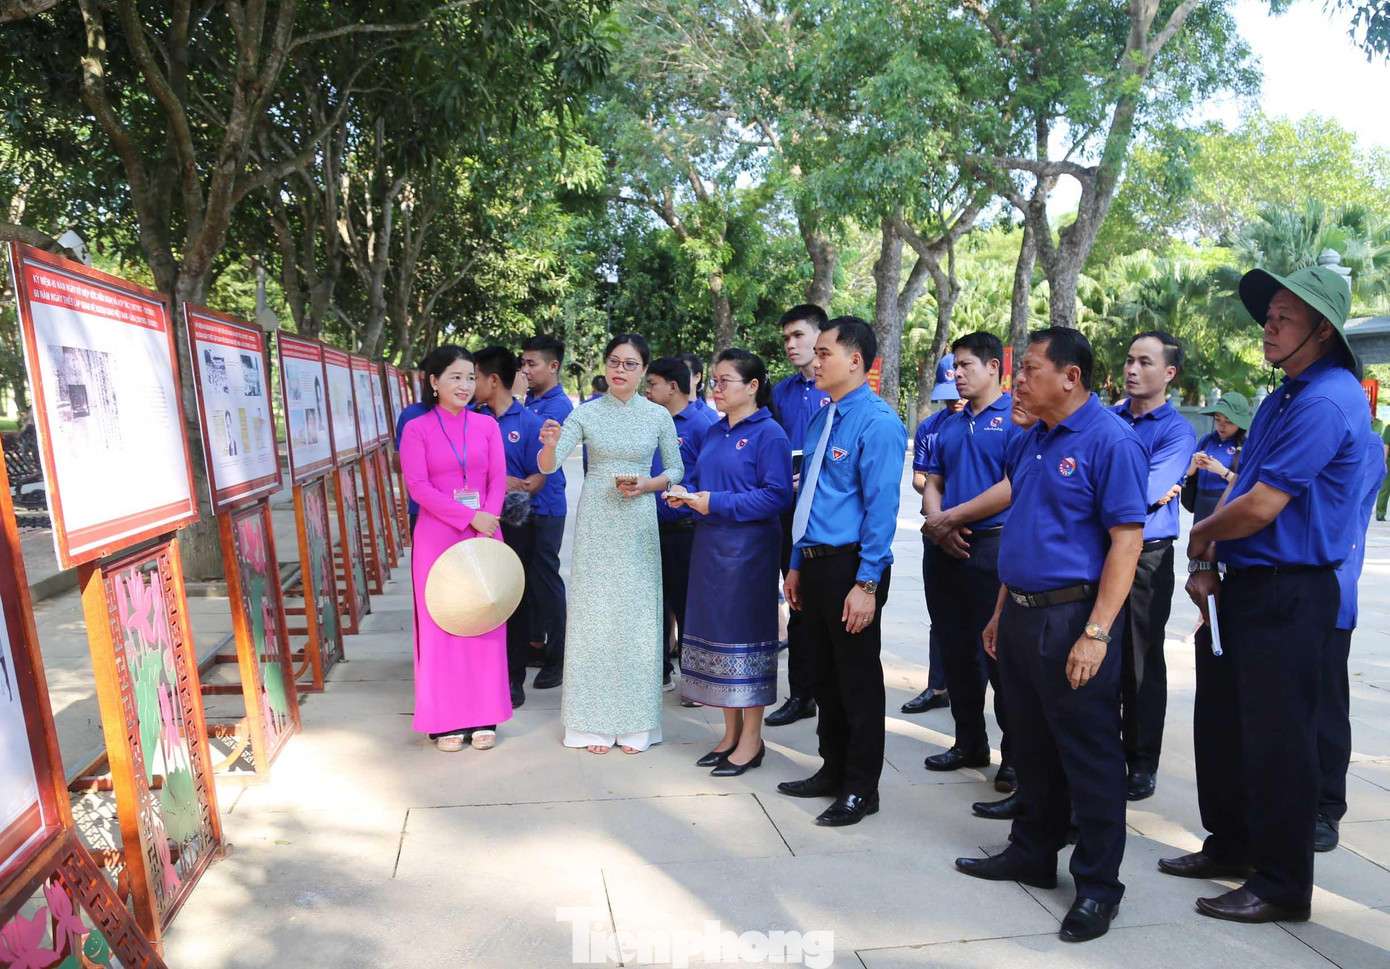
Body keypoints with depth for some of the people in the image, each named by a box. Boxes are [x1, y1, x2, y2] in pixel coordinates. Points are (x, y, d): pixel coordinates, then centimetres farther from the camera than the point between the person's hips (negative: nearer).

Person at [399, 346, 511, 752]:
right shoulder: (417, 428, -1)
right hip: (437, 536, -2)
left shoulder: (487, 425, 7)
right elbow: (418, 486, -8)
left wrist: (488, 525, -11)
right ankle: (446, 721, 14)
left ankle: (483, 717, 17)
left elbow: (498, 479, 3)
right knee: (441, 624, 4)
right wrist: (469, 517, -15)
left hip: (485, 535, 3)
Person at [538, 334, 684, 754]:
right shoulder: (585, 413, 1)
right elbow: (549, 466, -9)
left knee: (637, 615, 4)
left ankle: (635, 722, 17)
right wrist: (549, 445, -31)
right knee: (593, 613, 3)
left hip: (638, 523, 1)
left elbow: (676, 470, 9)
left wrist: (645, 485, -9)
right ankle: (594, 722, 14)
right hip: (595, 523, 0)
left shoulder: (659, 415, 3)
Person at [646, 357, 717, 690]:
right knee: (658, 599, 15)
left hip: (686, 528, -7)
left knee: (687, 602, 3)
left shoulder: (701, 423, -11)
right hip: (655, 526, 7)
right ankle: (661, 670, 30)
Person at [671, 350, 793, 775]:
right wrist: (685, 495, -1)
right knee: (715, 631, 11)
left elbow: (778, 496, -17)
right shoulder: (714, 433, 14)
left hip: (748, 548, -8)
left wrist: (717, 503, -19)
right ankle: (731, 732, 24)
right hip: (709, 545, 8)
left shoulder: (769, 433, -9)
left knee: (746, 633, -2)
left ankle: (751, 739, 12)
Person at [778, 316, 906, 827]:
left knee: (858, 680, 5)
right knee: (824, 676, 18)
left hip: (850, 567, -8)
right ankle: (834, 770, 35)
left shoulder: (877, 422, -13)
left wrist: (867, 584, -20)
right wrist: (797, 564, 16)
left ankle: (861, 789, 20)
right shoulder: (821, 418, 12)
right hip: (814, 564, 8)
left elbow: (881, 508, -17)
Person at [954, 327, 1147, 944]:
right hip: (1021, 614, 8)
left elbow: (1127, 540, -17)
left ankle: (1098, 886, 18)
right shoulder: (1029, 442, 12)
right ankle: (1032, 853, 35)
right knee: (1031, 743, 18)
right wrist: (1002, 611, 16)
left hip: (1072, 617, -8)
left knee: (1089, 754, 4)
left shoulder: (1109, 440, -13)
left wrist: (1096, 633, -22)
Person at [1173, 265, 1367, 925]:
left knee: (1275, 739, 1)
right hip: (1242, 585, 10)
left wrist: (1201, 535, -3)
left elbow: (1260, 506, -23)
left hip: (1288, 596, -10)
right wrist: (1206, 564, 2)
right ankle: (1231, 846, 35)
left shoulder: (1325, 404, -18)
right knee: (1221, 720, 18)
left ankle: (1282, 884, 17)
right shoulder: (1285, 396, 14)